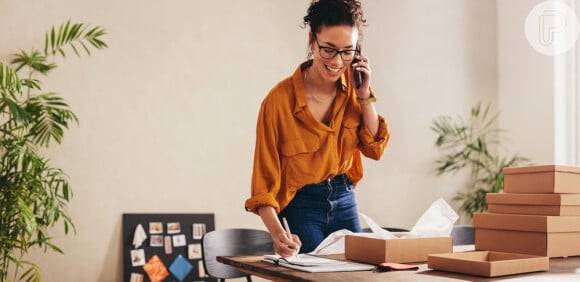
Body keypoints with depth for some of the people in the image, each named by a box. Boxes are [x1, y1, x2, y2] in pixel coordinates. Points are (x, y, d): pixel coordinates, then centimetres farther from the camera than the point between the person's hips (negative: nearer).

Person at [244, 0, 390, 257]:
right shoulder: (279, 100, -21)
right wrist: (277, 232, -33)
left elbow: (375, 149, -2)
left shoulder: (352, 86, -4)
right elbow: (264, 180, -19)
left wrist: (365, 95, -13)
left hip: (344, 200, 5)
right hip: (301, 206, -5)